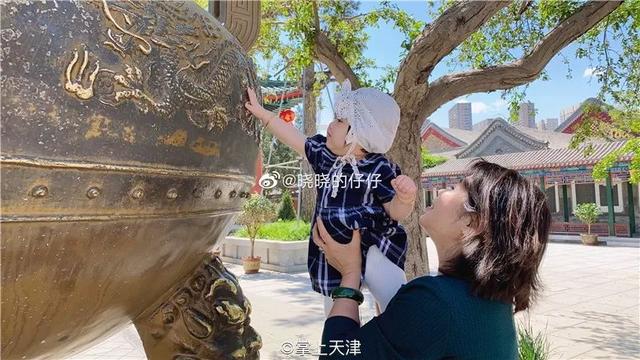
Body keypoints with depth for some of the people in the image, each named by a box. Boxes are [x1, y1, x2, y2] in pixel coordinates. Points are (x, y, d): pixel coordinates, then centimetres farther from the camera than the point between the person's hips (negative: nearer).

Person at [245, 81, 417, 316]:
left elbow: (395, 212, -12)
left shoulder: (380, 169, -17)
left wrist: (405, 199, -35)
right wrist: (260, 112, 10)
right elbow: (293, 137, 8)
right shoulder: (324, 152, -1)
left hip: (374, 251, -5)